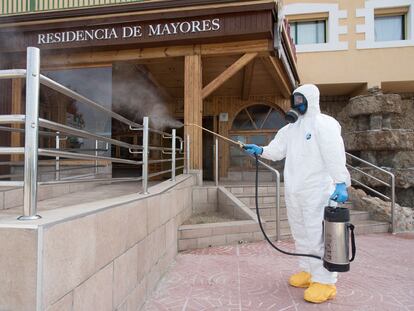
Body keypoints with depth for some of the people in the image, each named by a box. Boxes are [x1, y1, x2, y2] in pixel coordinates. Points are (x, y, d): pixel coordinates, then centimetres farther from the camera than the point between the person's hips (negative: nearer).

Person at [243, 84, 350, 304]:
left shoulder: (323, 123, -8)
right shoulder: (290, 128, 17)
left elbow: (335, 155, -18)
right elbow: (276, 151, 17)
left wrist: (341, 183, -27)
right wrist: (259, 150, 1)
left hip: (316, 191, -8)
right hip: (293, 191, 8)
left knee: (317, 235, -6)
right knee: (300, 233, 16)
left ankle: (325, 282, 6)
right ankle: (308, 272, 30)